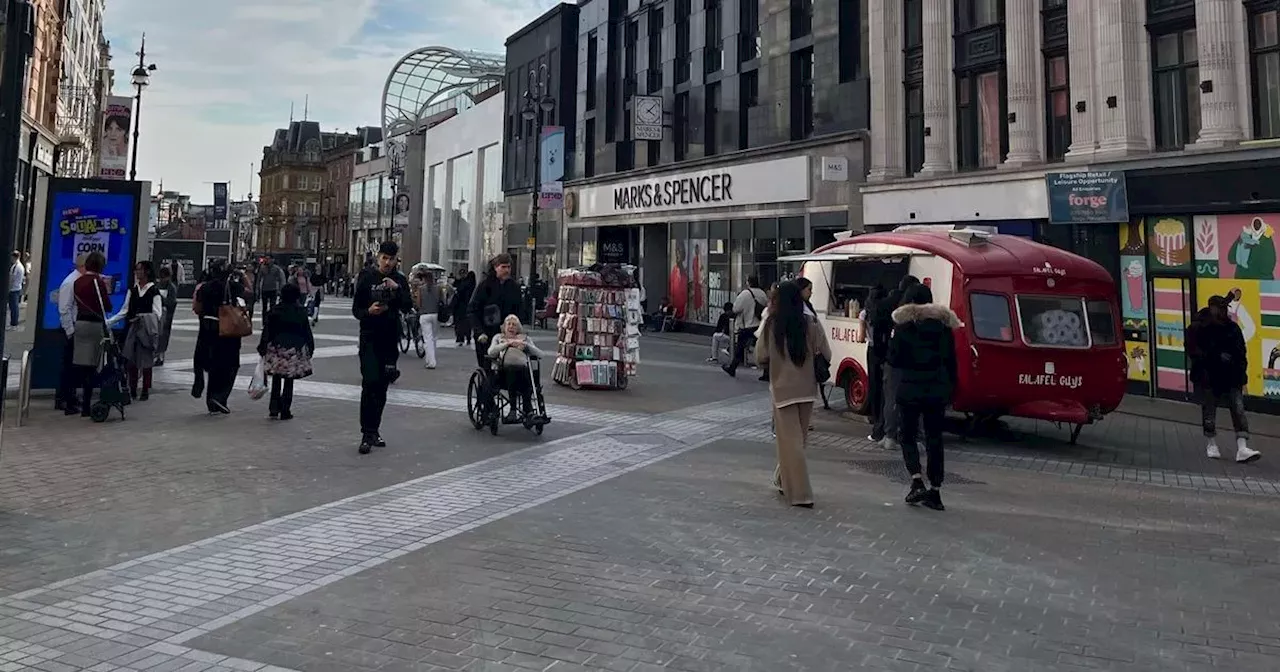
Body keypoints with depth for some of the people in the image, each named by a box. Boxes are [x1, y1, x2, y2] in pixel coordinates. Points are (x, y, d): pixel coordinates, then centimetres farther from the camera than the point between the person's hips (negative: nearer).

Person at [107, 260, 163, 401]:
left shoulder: (154, 291, -5)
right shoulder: (132, 290, 10)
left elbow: (157, 314, -10)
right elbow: (124, 311, 10)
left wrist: (143, 318, -25)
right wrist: (108, 322, 4)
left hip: (146, 331, -4)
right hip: (132, 329, 5)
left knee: (145, 361, 3)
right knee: (131, 360, 5)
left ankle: (145, 391, 13)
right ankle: (132, 390, 14)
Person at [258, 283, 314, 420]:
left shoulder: (274, 311, -3)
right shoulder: (301, 312, -3)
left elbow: (267, 331, -3)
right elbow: (307, 332, 2)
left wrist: (262, 348, 4)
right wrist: (310, 347, 12)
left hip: (276, 348, 0)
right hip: (295, 350, 0)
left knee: (276, 380, 13)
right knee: (289, 381, 6)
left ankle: (274, 408, 6)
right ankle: (285, 411, 7)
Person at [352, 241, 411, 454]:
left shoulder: (400, 280, 7)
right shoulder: (367, 277, 1)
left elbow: (407, 308, -5)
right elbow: (355, 309, 1)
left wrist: (397, 289, -18)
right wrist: (369, 311, -19)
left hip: (390, 339, 3)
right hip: (369, 338, -3)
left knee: (382, 387, 8)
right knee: (370, 383, -14)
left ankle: (374, 431, 18)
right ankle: (367, 434, -11)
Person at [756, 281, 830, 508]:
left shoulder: (772, 324, -10)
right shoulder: (811, 323, -5)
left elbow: (760, 357, -7)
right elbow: (826, 355, -4)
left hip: (782, 387, -3)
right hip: (806, 387, 3)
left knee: (790, 439, 3)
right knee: (798, 438, 19)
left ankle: (799, 492, 0)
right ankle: (783, 479, 34)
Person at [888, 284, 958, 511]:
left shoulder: (903, 324, -6)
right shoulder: (943, 324, 3)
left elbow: (893, 359, -7)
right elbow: (951, 360, 4)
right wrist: (950, 388, 11)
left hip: (910, 389, -3)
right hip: (937, 389, 3)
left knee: (907, 435, 10)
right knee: (934, 438, 10)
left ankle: (917, 482, -7)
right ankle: (935, 491, 13)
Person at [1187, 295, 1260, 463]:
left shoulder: (1233, 328, 8)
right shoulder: (1197, 328, -5)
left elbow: (1241, 353, 11)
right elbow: (1193, 352, -11)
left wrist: (1241, 374, 3)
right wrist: (1217, 356, -20)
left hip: (1231, 378, 3)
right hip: (1207, 378, -3)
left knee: (1239, 410, -5)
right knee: (1209, 412, 7)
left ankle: (1242, 448, -8)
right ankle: (1211, 445, 22)